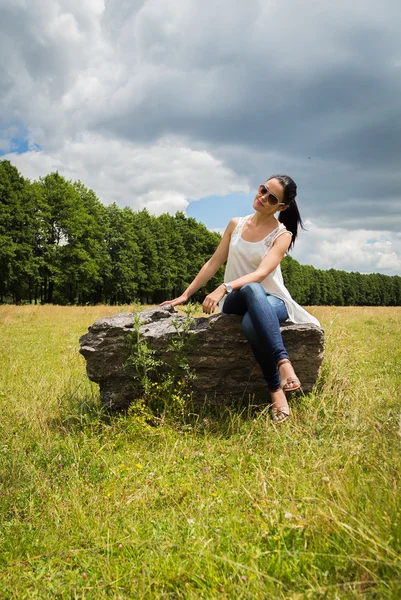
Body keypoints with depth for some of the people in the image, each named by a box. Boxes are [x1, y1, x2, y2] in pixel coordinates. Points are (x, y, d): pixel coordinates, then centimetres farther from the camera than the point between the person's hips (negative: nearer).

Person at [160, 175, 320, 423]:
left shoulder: (282, 234, -3)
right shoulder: (236, 224, 10)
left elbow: (262, 272, -19)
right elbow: (214, 263, 12)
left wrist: (224, 288, -33)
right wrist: (186, 295, 8)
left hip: (272, 300, -2)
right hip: (236, 301, 2)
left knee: (251, 324, -42)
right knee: (251, 289, -39)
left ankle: (276, 390, -38)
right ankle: (283, 361, -43)